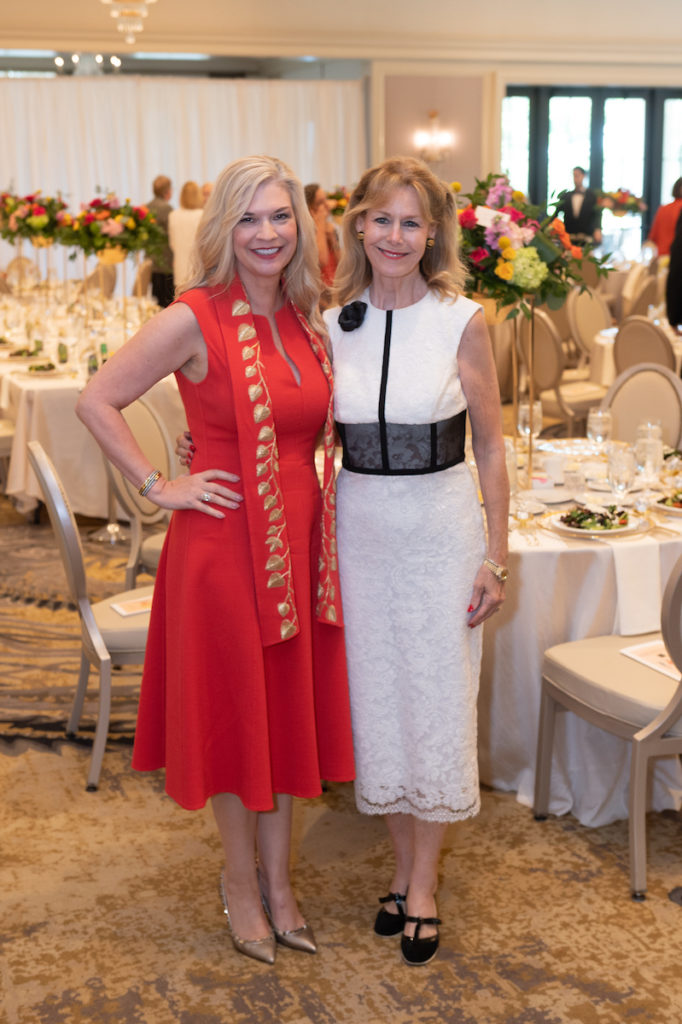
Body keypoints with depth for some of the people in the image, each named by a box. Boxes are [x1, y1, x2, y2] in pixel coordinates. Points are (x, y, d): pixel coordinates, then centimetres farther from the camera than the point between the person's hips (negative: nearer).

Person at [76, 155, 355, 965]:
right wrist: (158, 487, -11)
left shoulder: (306, 319, 6)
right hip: (222, 543, -6)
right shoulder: (194, 320, -13)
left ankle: (277, 881, 31)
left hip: (299, 539, 6)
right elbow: (97, 401, -11)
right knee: (232, 712, 9)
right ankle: (240, 877, 30)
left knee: (288, 712, 14)